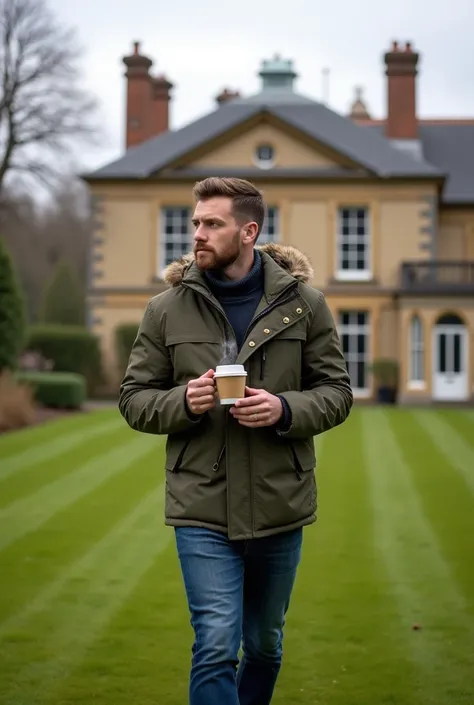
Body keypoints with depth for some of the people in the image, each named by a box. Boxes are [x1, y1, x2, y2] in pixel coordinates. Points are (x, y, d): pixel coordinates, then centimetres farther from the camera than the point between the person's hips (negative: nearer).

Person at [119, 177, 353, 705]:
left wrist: (283, 409, -18)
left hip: (279, 504, 2)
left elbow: (337, 393, 2)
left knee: (264, 645, 18)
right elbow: (134, 399, 4)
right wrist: (183, 401, -17)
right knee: (216, 647, -10)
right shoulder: (167, 309, -1)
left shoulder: (303, 302, -1)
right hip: (202, 507, -1)